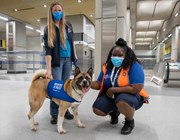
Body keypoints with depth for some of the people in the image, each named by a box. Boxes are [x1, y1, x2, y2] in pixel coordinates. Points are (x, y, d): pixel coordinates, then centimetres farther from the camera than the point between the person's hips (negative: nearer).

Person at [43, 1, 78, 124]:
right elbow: (48, 50, -16)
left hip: (68, 59, 4)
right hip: (57, 61, -4)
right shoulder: (48, 29, -7)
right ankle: (54, 114, 11)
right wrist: (48, 69, -23)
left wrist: (75, 56, 14)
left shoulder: (68, 25, 6)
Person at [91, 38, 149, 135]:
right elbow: (99, 84, 1)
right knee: (97, 109, -11)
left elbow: (136, 89, -29)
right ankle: (114, 112, 25)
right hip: (111, 96, 6)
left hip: (132, 95, -5)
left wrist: (113, 89, -25)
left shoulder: (134, 67, -21)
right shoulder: (107, 67, -3)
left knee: (122, 102, -38)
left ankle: (129, 121, -2)